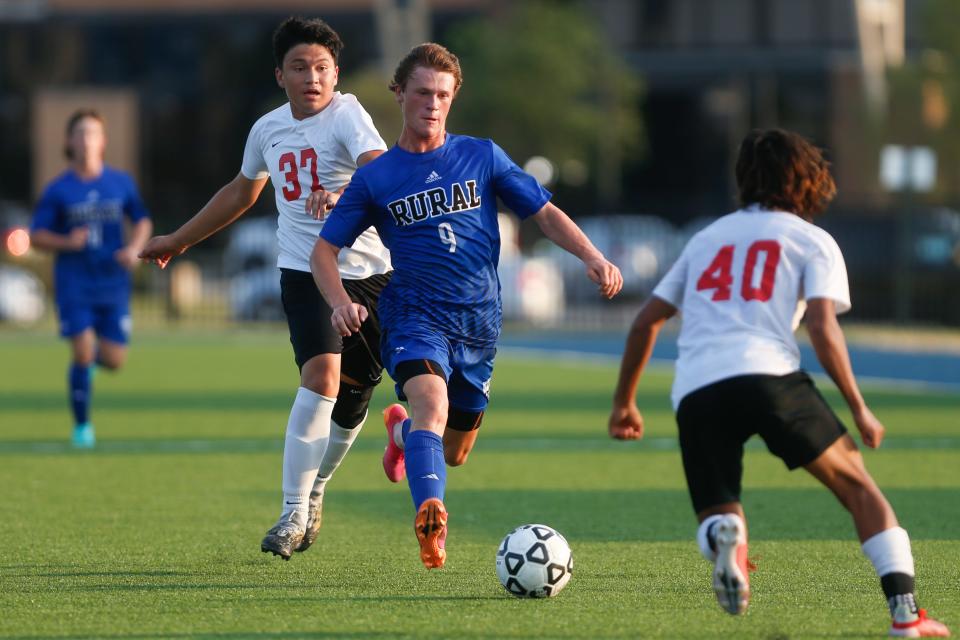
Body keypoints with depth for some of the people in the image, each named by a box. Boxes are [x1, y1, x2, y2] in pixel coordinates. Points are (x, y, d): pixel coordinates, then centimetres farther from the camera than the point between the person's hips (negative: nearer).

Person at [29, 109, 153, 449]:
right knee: (82, 353, -13)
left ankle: (93, 354, 36)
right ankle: (82, 427, 3)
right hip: (74, 283, -2)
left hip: (113, 284, 2)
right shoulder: (58, 190, -3)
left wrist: (134, 249, -5)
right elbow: (36, 235, 1)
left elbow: (142, 221, 14)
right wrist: (66, 242, -18)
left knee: (114, 360, -3)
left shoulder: (121, 183, 2)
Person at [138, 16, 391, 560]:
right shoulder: (268, 130, 7)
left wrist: (346, 197, -51)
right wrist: (179, 240, 35)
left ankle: (314, 491, 35)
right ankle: (294, 515, -18)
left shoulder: (347, 116, -10)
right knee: (322, 376, -21)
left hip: (370, 271, -1)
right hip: (306, 271, 1)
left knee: (354, 393, 7)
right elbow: (242, 193, 27)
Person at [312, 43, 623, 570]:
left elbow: (544, 213, 7)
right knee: (432, 405, -33)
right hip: (416, 314, -3)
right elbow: (324, 250, 5)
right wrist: (340, 302, -15)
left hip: (479, 323, 3)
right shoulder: (375, 178, 2)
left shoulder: (481, 156, 6)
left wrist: (592, 257, -10)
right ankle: (431, 516, -52)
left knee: (454, 453, 13)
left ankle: (401, 430, 48)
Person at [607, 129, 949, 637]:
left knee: (718, 517, 13)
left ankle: (723, 534, -26)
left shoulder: (707, 238, 29)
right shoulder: (813, 241, 16)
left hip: (694, 394, 3)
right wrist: (858, 409, 7)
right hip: (768, 375, -3)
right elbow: (823, 331, 1)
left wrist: (624, 402, 35)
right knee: (857, 486, 10)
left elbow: (646, 321, 27)